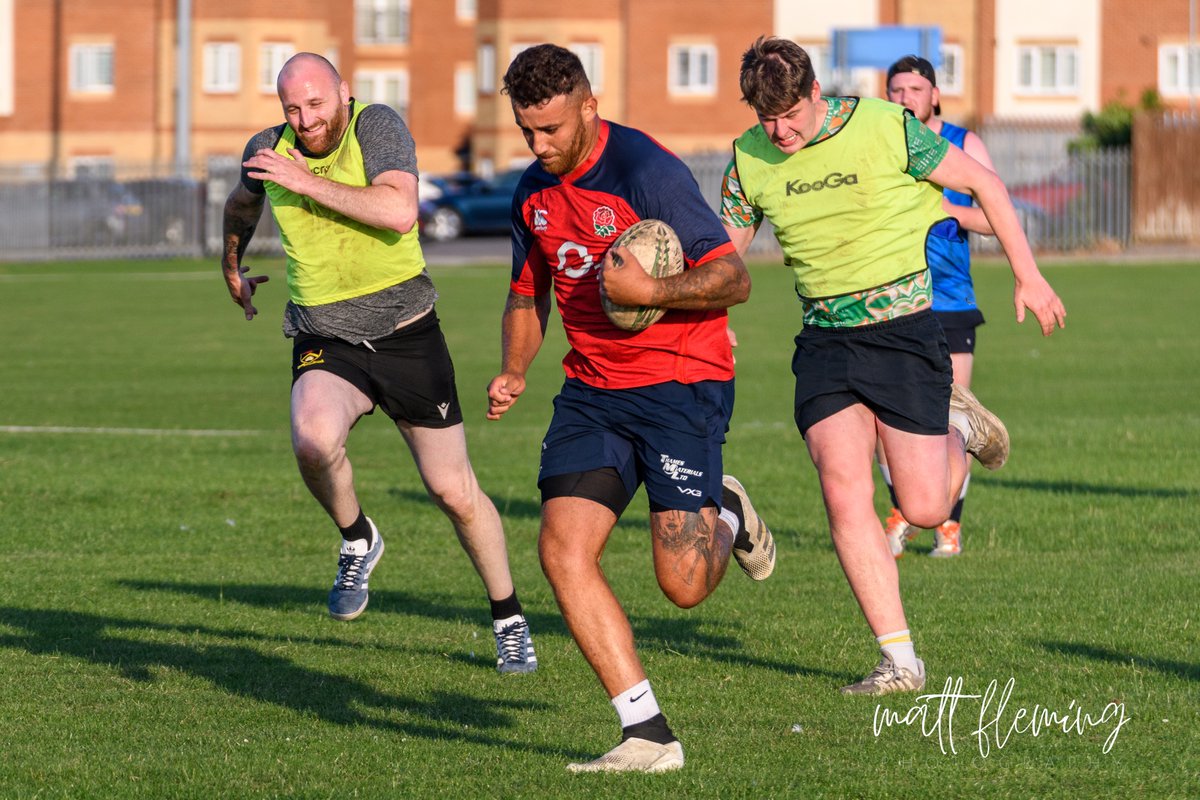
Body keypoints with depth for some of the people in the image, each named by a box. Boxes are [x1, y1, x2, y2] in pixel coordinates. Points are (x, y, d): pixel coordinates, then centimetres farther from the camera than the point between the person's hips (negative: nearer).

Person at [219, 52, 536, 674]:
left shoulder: (378, 127, -13)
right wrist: (232, 268, 39)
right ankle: (357, 541, 0)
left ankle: (509, 621, 23)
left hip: (406, 336, -2)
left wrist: (308, 182, -27)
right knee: (313, 440, -31)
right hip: (325, 343, 2)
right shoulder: (269, 152, 0)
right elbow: (242, 204, 25)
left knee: (454, 491, 2)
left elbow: (400, 212, -30)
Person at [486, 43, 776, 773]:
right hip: (593, 391, 7)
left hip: (682, 384, -7)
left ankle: (726, 515, 28)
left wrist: (648, 291, -28)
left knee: (684, 584, -11)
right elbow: (529, 295, 22)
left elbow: (734, 280, -17)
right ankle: (649, 736, -10)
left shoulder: (646, 172, -17)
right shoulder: (533, 193, 7)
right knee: (563, 549, -13)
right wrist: (514, 371, 5)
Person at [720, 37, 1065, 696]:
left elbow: (981, 183, -1)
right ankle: (901, 661, -5)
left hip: (903, 326, -3)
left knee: (923, 509, -4)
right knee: (844, 493, -13)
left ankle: (958, 430, 32)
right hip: (823, 340, 3)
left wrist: (1028, 275, 1)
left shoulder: (887, 128, -12)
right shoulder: (749, 160, -1)